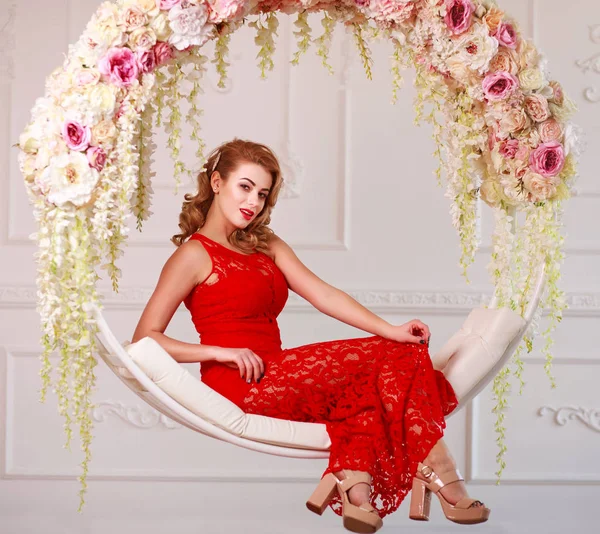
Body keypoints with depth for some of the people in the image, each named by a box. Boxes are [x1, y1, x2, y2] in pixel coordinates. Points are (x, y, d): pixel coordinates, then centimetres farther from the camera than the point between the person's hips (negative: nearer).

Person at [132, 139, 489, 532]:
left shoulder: (268, 246, 20)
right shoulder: (194, 255, -2)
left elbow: (324, 295, 6)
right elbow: (145, 339, -8)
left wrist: (390, 330, -9)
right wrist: (222, 352, -16)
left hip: (274, 378, 7)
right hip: (239, 386, -7)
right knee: (392, 359, -15)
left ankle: (353, 483, -35)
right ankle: (442, 481, -16)